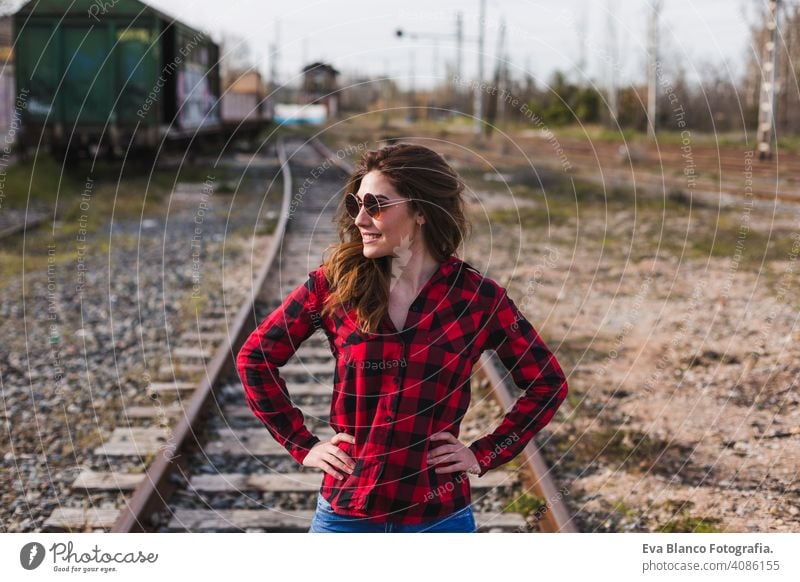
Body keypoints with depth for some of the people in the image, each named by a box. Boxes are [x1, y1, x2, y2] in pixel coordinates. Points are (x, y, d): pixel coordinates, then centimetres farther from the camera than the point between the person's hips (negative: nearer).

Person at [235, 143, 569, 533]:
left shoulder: (477, 296, -5)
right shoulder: (336, 283, -4)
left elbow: (547, 382, 5)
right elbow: (254, 357, 6)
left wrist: (486, 455, 0)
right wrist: (301, 444, 2)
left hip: (440, 518, 0)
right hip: (345, 511, 1)